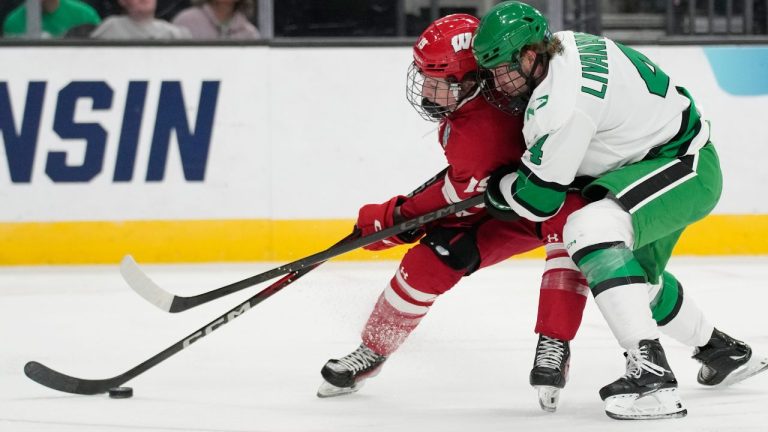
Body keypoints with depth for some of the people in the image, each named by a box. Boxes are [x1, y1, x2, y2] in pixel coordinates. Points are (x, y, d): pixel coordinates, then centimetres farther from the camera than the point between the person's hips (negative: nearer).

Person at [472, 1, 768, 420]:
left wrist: (494, 190, -4)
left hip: (685, 168, -11)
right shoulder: (563, 44, -1)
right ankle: (724, 353, 49)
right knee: (637, 277, 27)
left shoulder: (562, 101, -30)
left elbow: (537, 198, -23)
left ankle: (651, 373, -39)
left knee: (589, 228, -34)